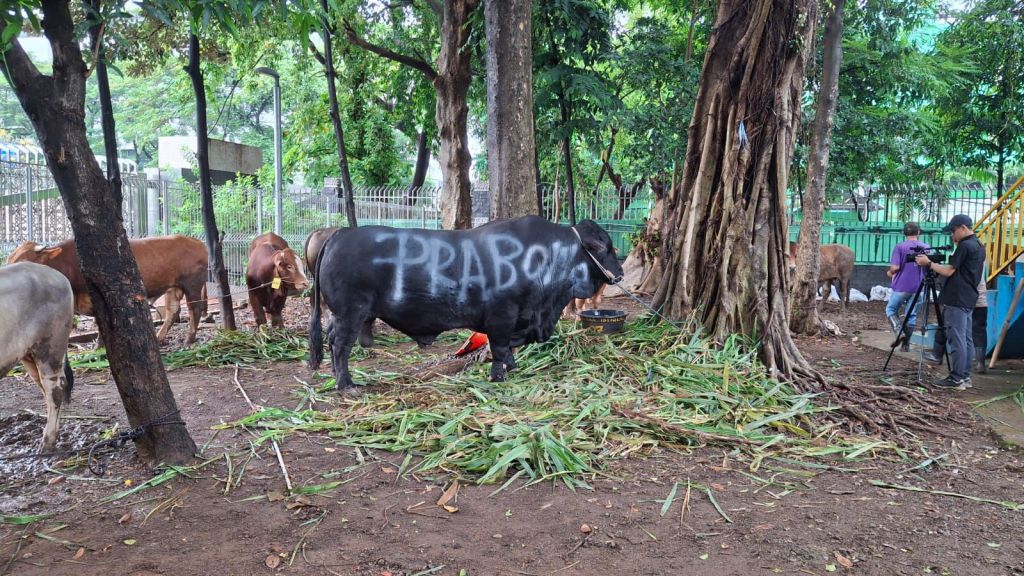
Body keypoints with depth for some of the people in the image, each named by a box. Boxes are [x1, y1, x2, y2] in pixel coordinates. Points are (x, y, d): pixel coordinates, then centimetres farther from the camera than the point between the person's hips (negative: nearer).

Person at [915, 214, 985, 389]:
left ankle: (956, 379, -7)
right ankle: (965, 376, 15)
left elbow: (949, 271, -14)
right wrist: (935, 265, 12)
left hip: (957, 300, -10)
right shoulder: (978, 246, 16)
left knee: (956, 339, -8)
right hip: (968, 299, 10)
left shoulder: (965, 246, -14)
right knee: (966, 339, 11)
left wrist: (928, 263, -3)